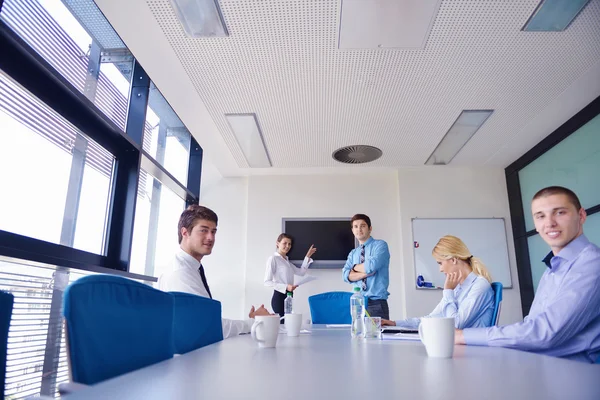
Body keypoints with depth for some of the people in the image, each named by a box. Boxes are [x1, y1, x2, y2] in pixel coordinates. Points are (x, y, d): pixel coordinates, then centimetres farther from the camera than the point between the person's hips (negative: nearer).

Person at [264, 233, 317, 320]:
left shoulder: (287, 261, 19)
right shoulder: (273, 259, -6)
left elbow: (301, 272, 20)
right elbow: (267, 282, -13)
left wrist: (308, 257, 17)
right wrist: (286, 286, -19)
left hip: (288, 296, 8)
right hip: (279, 296, -8)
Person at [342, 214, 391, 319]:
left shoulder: (380, 245, -2)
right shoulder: (353, 253, 14)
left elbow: (371, 266, -18)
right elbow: (346, 275, 0)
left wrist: (355, 267, 1)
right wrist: (365, 272, -14)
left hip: (377, 303, -5)